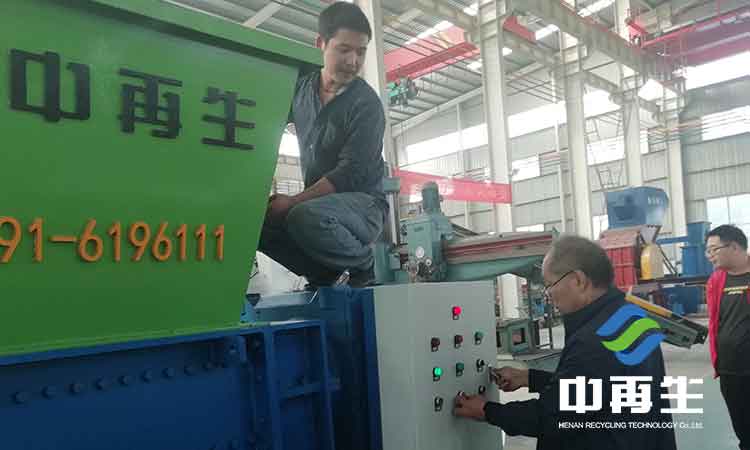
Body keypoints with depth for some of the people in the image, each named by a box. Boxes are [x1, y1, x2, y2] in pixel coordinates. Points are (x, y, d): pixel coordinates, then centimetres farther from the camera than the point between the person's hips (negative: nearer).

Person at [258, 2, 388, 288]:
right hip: (318, 201, 6)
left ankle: (362, 264, -6)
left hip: (363, 203, -6)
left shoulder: (366, 104, -12)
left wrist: (293, 201, -24)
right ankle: (325, 272, 2)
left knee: (306, 216, -36)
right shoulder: (300, 88, 6)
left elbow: (351, 173, -19)